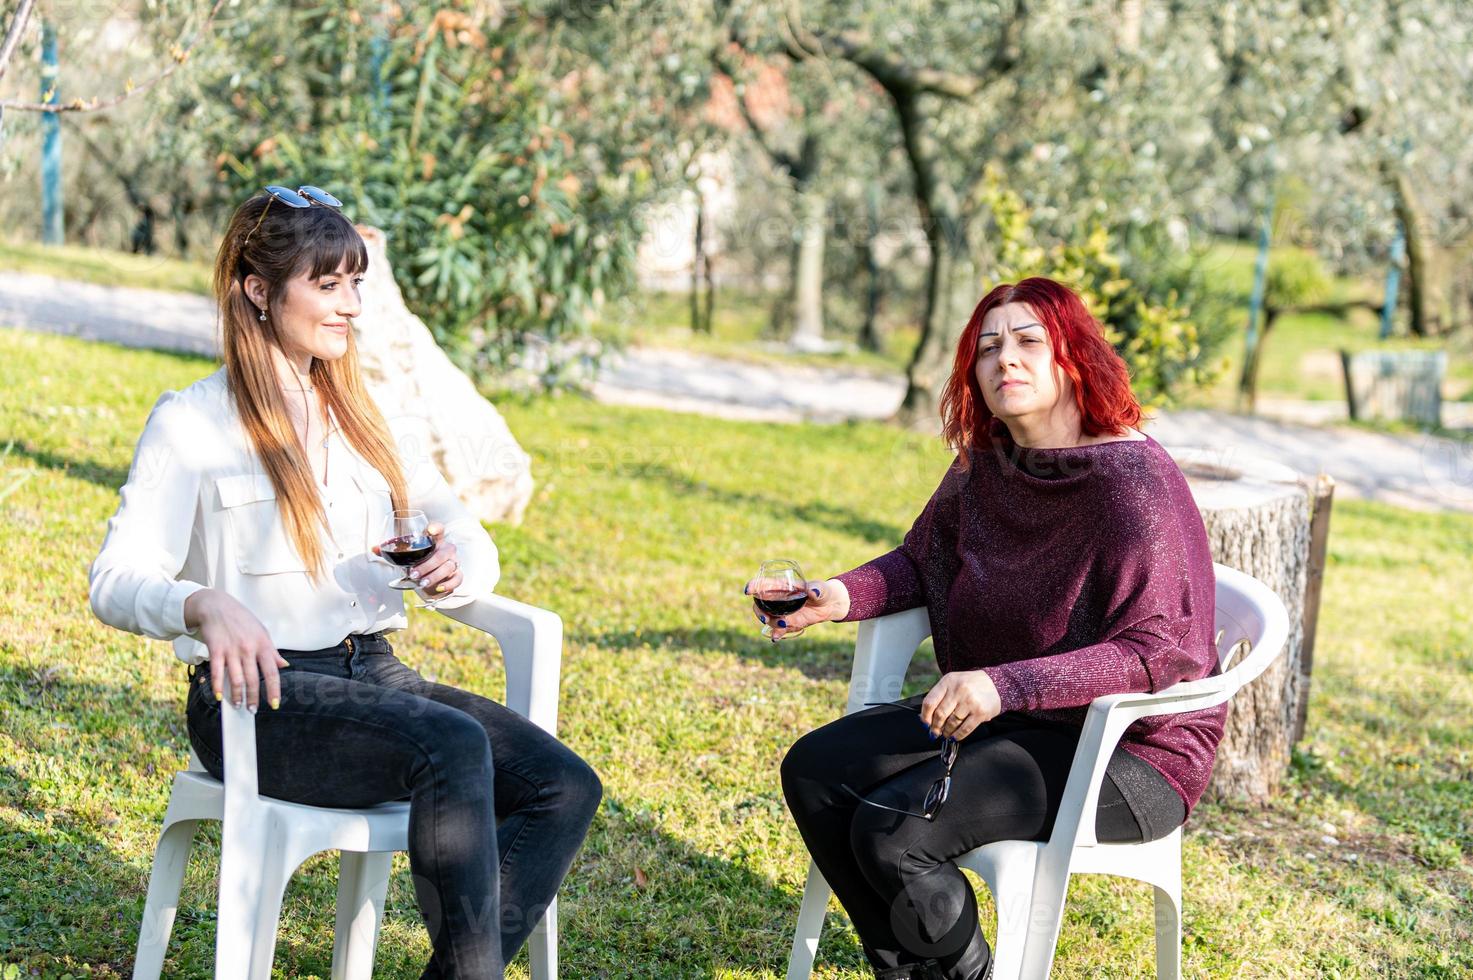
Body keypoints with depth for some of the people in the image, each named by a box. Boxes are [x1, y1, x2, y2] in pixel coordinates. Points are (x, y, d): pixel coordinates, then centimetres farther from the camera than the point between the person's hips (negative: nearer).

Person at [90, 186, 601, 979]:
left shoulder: (364, 417, 18)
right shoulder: (192, 422, -1)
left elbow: (471, 541, 15)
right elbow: (116, 581, -13)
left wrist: (453, 569, -11)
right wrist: (206, 606, -35)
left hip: (372, 674, 7)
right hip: (258, 698, -6)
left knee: (566, 786, -18)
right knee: (453, 744, -34)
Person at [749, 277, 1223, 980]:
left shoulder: (1133, 481, -22)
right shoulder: (984, 467, 3)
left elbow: (1161, 651, -29)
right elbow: (923, 561, 18)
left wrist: (1008, 684, -38)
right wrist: (840, 597, -4)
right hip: (1007, 719, 8)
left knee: (891, 831, -23)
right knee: (813, 771, -3)